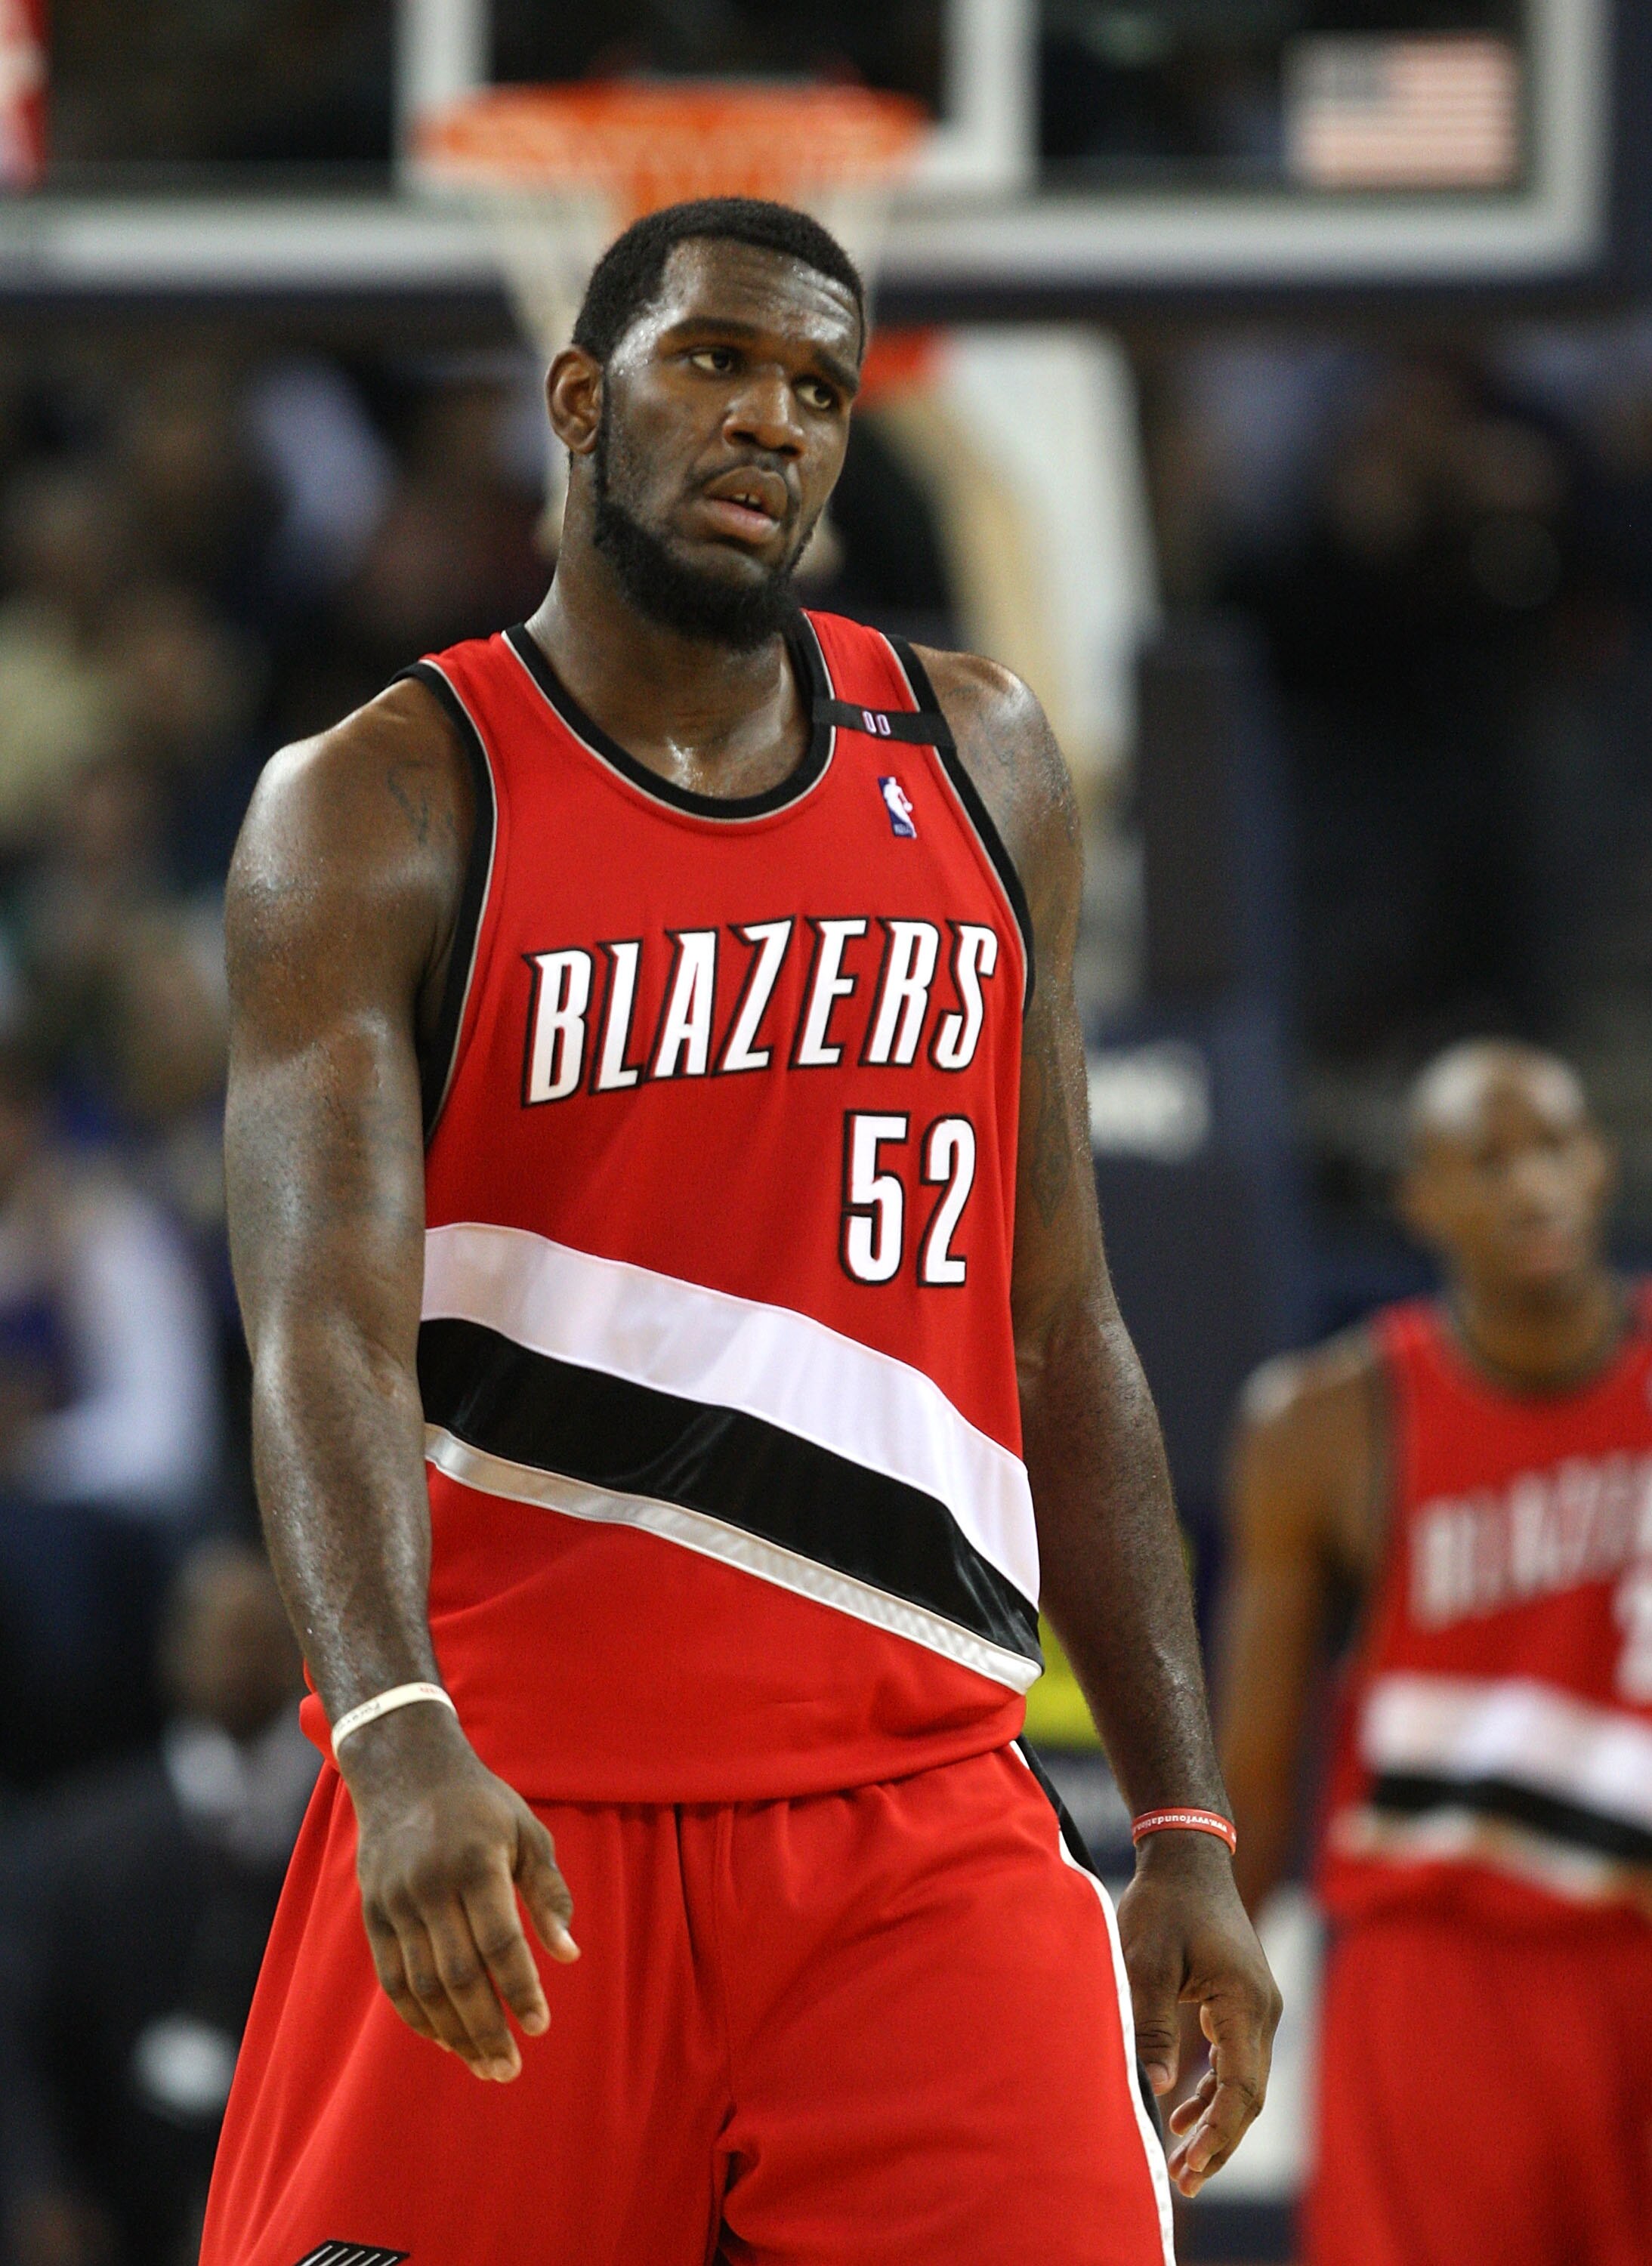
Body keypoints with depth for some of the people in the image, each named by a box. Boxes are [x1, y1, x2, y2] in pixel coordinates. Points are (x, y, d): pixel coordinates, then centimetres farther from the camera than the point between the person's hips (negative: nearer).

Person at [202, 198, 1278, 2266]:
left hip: (919, 1818, 3)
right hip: (509, 1823, -3)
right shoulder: (381, 806, -2)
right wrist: (401, 1741, -33)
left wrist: (1185, 1825, 10)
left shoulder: (975, 764, 12)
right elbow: (324, 1322, -16)